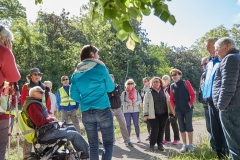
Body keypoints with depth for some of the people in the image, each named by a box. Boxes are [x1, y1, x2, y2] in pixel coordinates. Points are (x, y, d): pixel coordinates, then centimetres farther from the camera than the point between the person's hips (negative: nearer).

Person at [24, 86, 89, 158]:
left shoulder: (36, 103, 18)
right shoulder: (33, 105, -15)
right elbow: (39, 121, -25)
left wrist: (51, 118, 3)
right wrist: (52, 119, -11)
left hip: (48, 130, 11)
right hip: (45, 134, -11)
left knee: (72, 128, 15)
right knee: (74, 134, -13)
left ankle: (81, 153, 14)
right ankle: (88, 152, 2)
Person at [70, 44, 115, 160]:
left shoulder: (76, 73, 8)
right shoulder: (100, 67, -3)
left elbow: (73, 95, 9)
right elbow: (110, 88, 4)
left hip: (86, 112, 5)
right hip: (102, 110, -4)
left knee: (93, 145, 12)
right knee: (108, 143, 3)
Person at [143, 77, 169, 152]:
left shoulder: (163, 91, 9)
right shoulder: (149, 92, -2)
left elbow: (168, 101, 14)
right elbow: (145, 103, -3)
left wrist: (169, 112, 11)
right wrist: (146, 114, -8)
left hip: (163, 114, 4)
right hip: (153, 114, -3)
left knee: (161, 129, 9)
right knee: (154, 130, -3)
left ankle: (160, 144, 24)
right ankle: (152, 145, 13)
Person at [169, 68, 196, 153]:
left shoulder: (186, 83, -5)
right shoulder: (172, 86, 5)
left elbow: (193, 94, -5)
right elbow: (171, 98, 12)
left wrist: (190, 104, -10)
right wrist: (174, 106, 1)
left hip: (188, 109, -3)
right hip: (178, 110, 3)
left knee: (189, 127, 1)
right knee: (182, 128, 7)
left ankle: (190, 144, 15)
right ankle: (184, 145, 17)